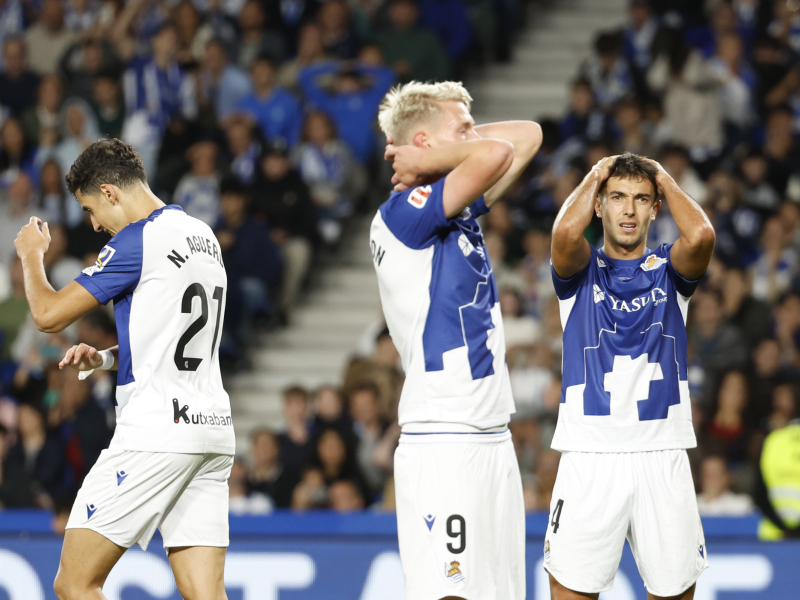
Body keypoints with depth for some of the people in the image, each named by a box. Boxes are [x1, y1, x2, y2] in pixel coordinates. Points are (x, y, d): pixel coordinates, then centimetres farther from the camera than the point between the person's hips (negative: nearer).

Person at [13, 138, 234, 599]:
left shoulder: (136, 241, -10)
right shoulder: (204, 237, 17)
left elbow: (49, 314, -8)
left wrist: (32, 254, 10)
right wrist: (106, 358, 17)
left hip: (155, 432, -8)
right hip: (213, 429, 8)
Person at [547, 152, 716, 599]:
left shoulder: (669, 270, 11)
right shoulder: (582, 270, 7)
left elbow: (701, 236, -12)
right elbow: (566, 233, -16)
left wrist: (666, 180, 4)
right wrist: (595, 177, 2)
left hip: (663, 456, 1)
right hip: (590, 456, -1)